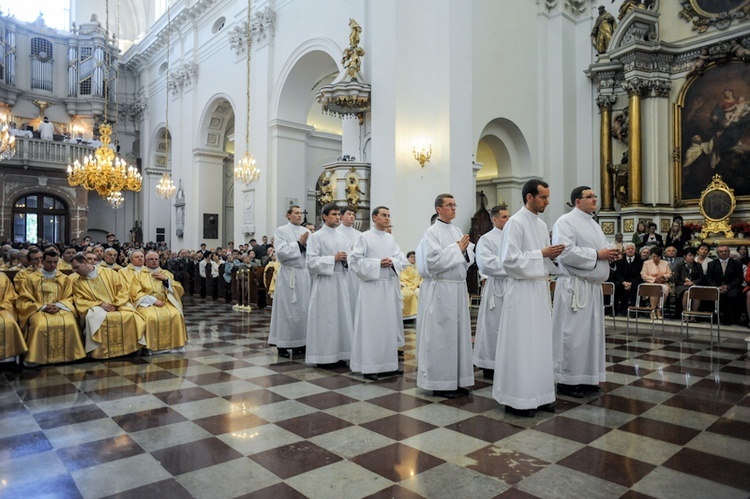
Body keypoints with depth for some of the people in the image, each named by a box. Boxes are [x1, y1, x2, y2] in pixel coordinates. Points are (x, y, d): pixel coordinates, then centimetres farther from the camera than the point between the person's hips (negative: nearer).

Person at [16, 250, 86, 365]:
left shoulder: (65, 278, 12)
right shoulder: (31, 278, 7)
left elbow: (69, 298, 10)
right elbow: (24, 301, 3)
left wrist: (58, 306, -11)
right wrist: (43, 307, -12)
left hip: (60, 309, 1)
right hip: (38, 310, -1)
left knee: (70, 324, -31)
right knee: (41, 325, -36)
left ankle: (68, 356, -19)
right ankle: (36, 358, -23)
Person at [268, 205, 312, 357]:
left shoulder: (307, 232, 11)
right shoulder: (281, 231, -2)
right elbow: (281, 252, -14)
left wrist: (307, 244, -12)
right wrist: (299, 243, -11)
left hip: (304, 273, 5)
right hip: (288, 274, -5)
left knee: (303, 309, 6)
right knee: (286, 309, 0)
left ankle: (299, 342, 16)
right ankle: (282, 344, 8)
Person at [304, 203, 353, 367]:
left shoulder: (342, 237, 13)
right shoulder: (316, 237, -5)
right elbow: (311, 261, -13)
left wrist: (346, 259, -7)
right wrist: (334, 258, -15)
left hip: (341, 281, 6)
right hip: (324, 282, -6)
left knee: (341, 316, 8)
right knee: (325, 317, -2)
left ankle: (337, 354, 18)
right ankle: (323, 356, 8)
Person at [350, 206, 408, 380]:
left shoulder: (391, 238, 14)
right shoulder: (365, 237, -3)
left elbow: (403, 259, 10)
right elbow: (356, 260, -11)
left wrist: (392, 262, -10)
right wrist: (378, 263, -15)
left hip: (391, 286, 6)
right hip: (372, 286, -6)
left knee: (390, 324, 9)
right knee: (371, 325, -3)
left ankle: (388, 364, 19)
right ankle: (369, 366, 4)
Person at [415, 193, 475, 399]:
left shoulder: (458, 231, 13)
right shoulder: (432, 232, -6)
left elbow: (468, 259, 14)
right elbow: (432, 262, -17)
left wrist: (465, 250, -6)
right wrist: (456, 248, -13)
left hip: (460, 288, 7)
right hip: (442, 289, -7)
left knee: (459, 333, 10)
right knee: (442, 335, -1)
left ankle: (456, 380, 20)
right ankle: (440, 384, 10)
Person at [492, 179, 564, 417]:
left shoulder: (542, 225, 14)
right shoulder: (515, 223, -11)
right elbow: (510, 259, -18)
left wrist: (552, 255, 0)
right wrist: (541, 253, -16)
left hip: (540, 288, 8)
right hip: (522, 290, -8)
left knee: (540, 342, 11)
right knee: (520, 345, -2)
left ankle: (538, 394, 22)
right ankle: (517, 399, 8)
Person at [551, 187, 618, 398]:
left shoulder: (593, 224, 19)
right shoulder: (566, 222, -10)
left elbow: (601, 248, 24)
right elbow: (565, 252, -23)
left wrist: (610, 252, 1)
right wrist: (597, 254, -17)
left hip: (593, 287, 9)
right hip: (574, 287, -9)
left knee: (591, 332, 12)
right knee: (572, 333, -5)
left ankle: (586, 378, 23)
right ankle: (566, 380, 4)